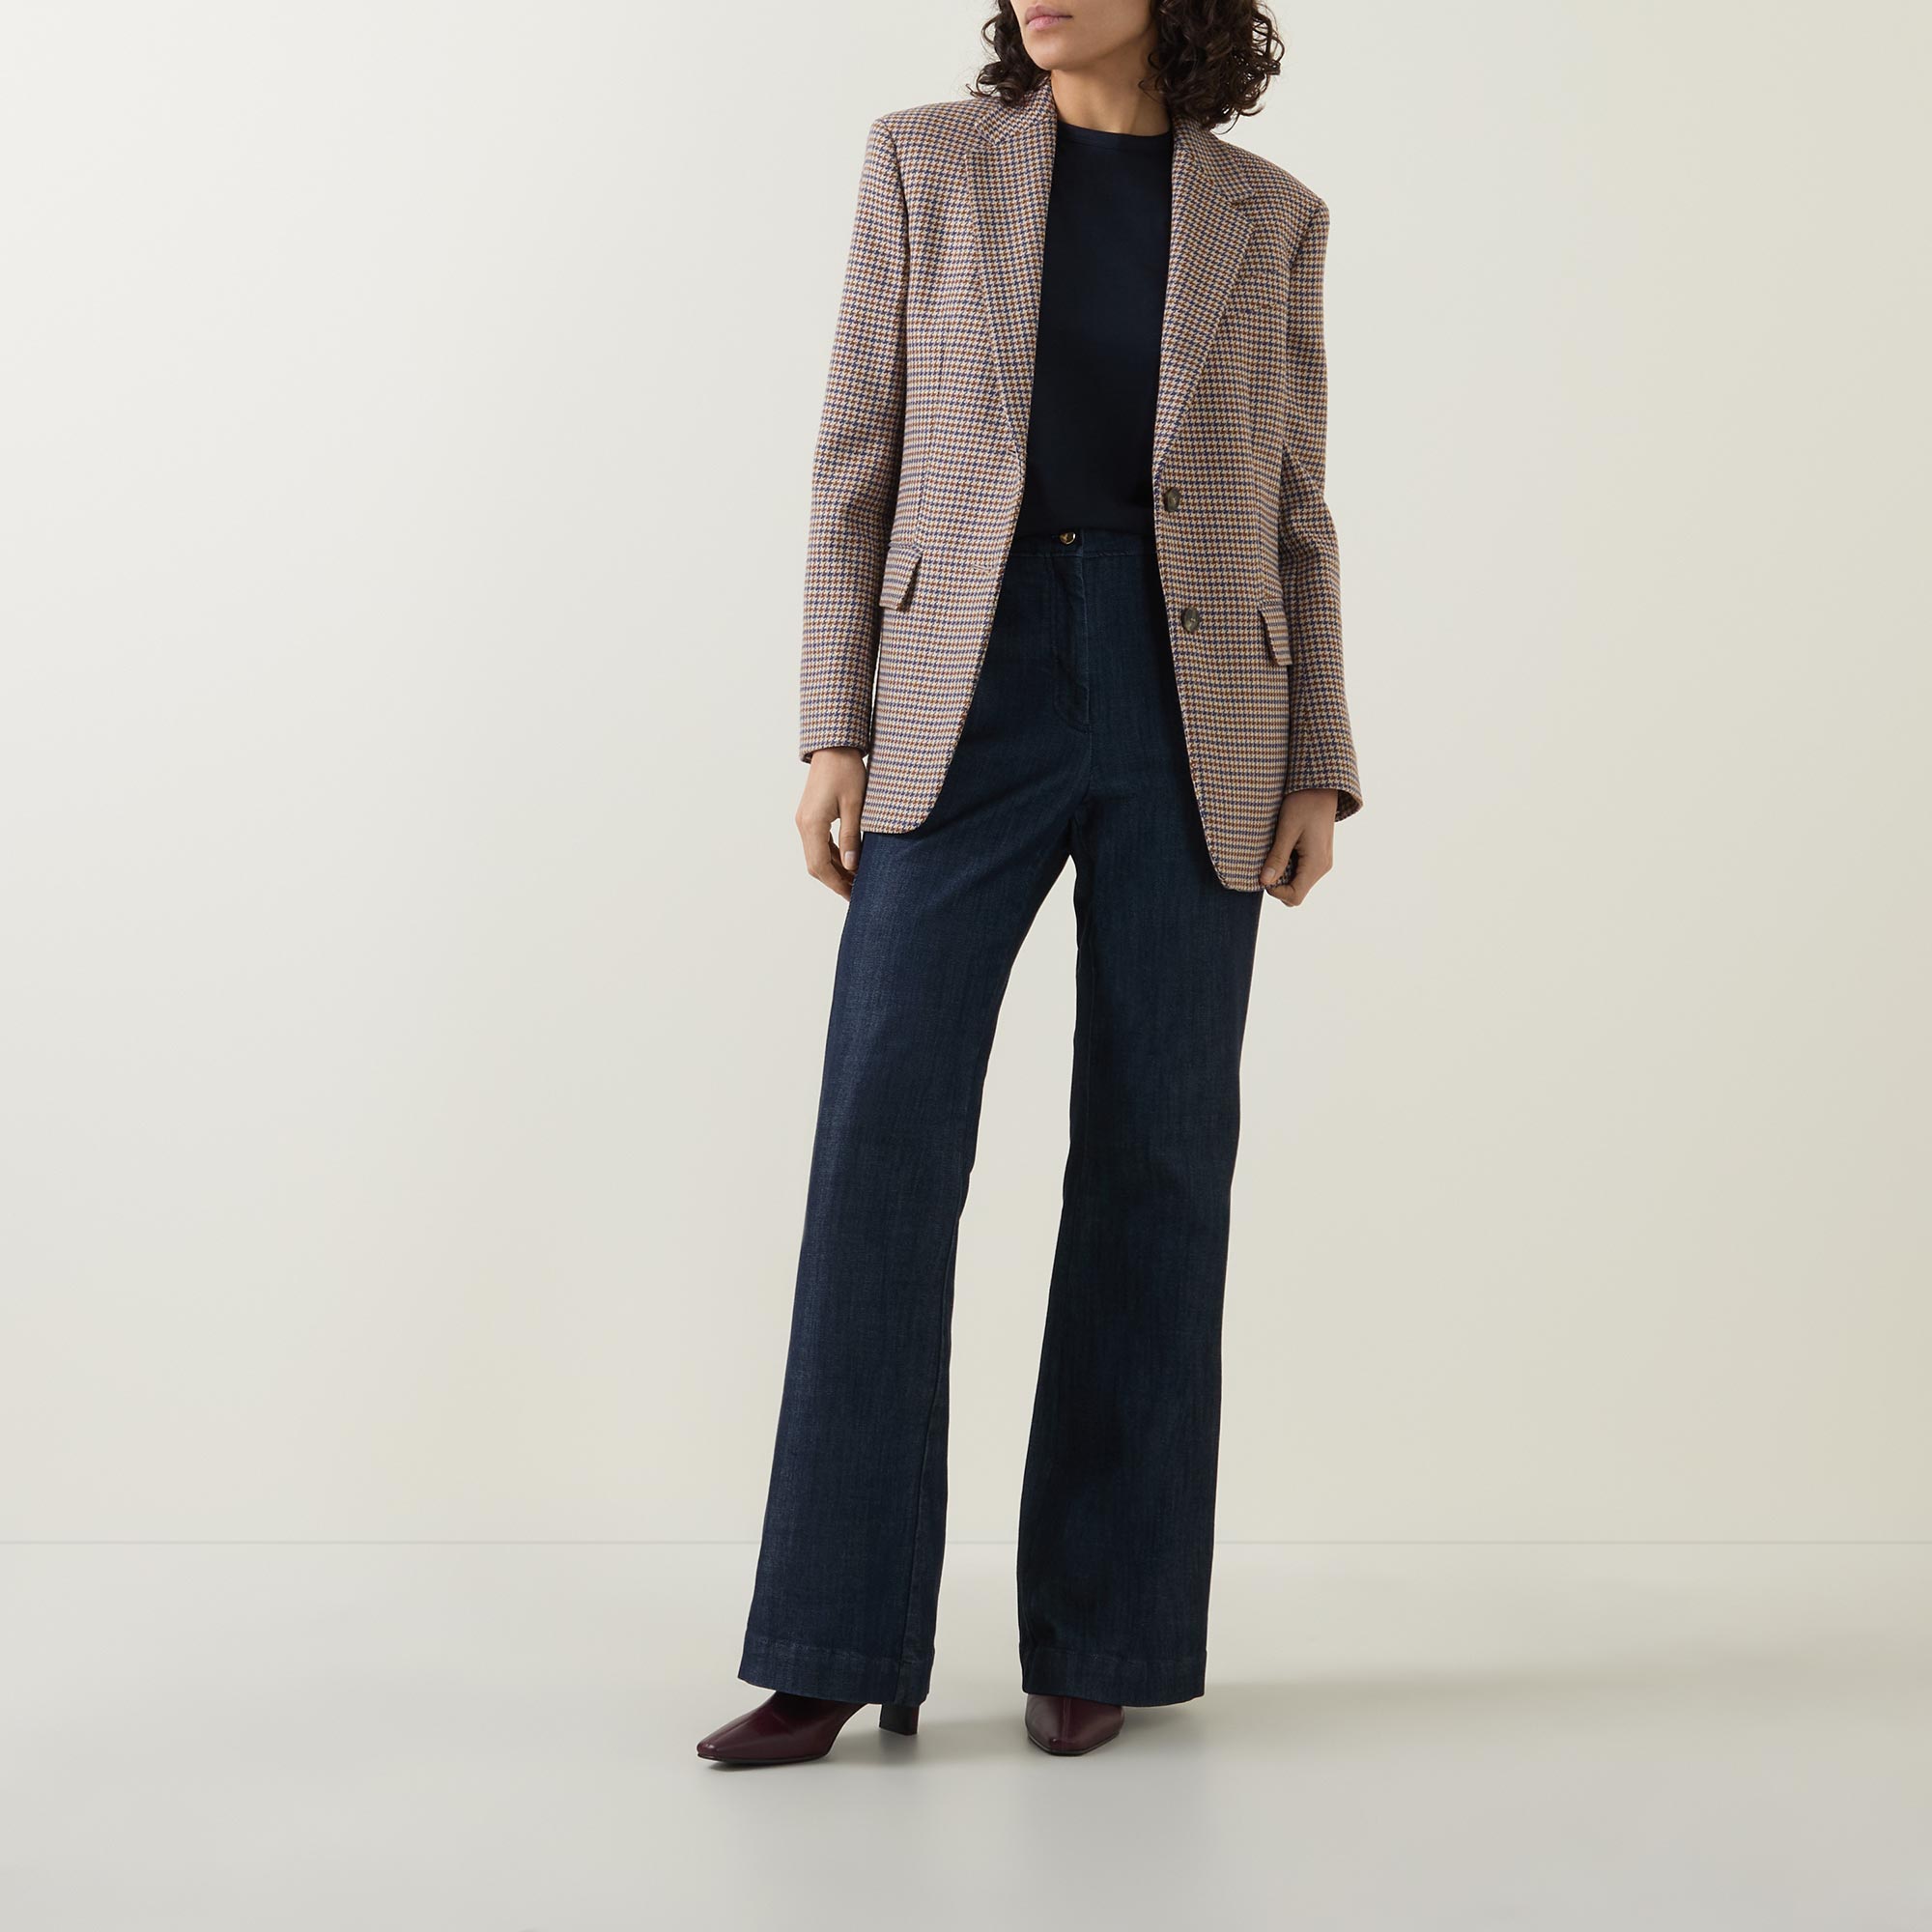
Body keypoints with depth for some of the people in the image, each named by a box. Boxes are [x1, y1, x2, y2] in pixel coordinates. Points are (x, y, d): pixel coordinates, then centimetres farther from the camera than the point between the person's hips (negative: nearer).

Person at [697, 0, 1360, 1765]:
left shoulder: (1270, 218, 11)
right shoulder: (927, 163, 9)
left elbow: (1296, 517, 11)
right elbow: (859, 466, 6)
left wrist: (1319, 766, 2)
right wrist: (836, 731, -2)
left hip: (1195, 714, 1)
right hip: (969, 698, 0)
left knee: (1155, 1154, 1)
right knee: (883, 1134, -10)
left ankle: (1099, 1635, 12)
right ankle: (841, 1647, -1)